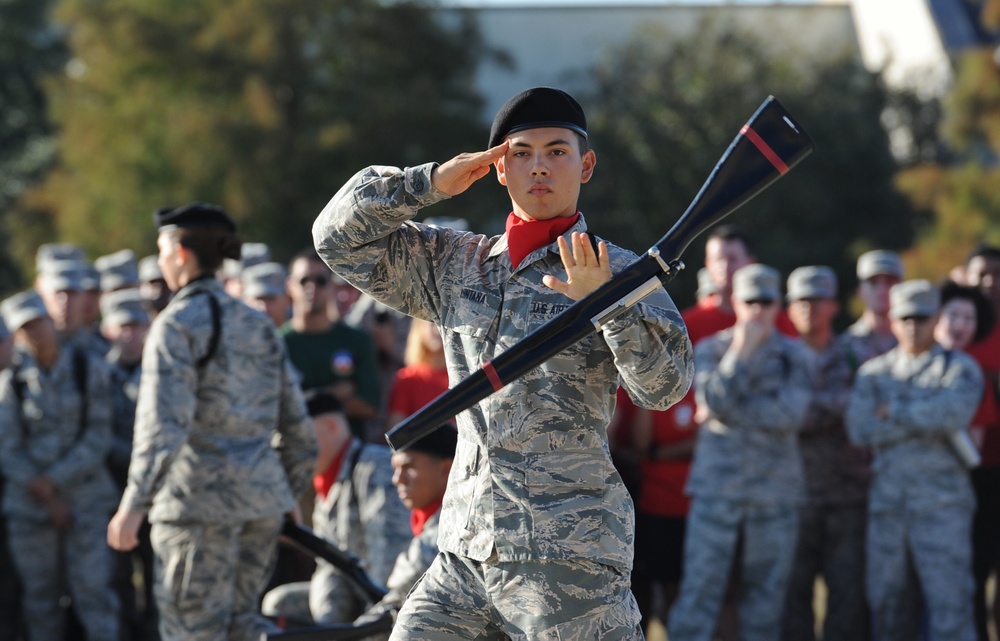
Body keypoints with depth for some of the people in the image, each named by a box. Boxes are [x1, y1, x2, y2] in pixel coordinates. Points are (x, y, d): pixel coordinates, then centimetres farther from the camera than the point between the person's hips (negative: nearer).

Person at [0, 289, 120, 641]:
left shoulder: (88, 369, -3)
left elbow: (98, 437, -6)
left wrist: (53, 480, -13)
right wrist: (47, 498, -7)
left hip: (84, 493, -2)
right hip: (29, 503, 2)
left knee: (92, 590, -7)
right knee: (40, 595, 4)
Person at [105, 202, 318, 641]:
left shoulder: (178, 324, -9)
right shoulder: (258, 324, 14)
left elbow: (164, 423, -19)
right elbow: (296, 426, 16)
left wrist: (135, 503, -20)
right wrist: (290, 491, 27)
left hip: (198, 498, -7)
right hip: (263, 495, 7)